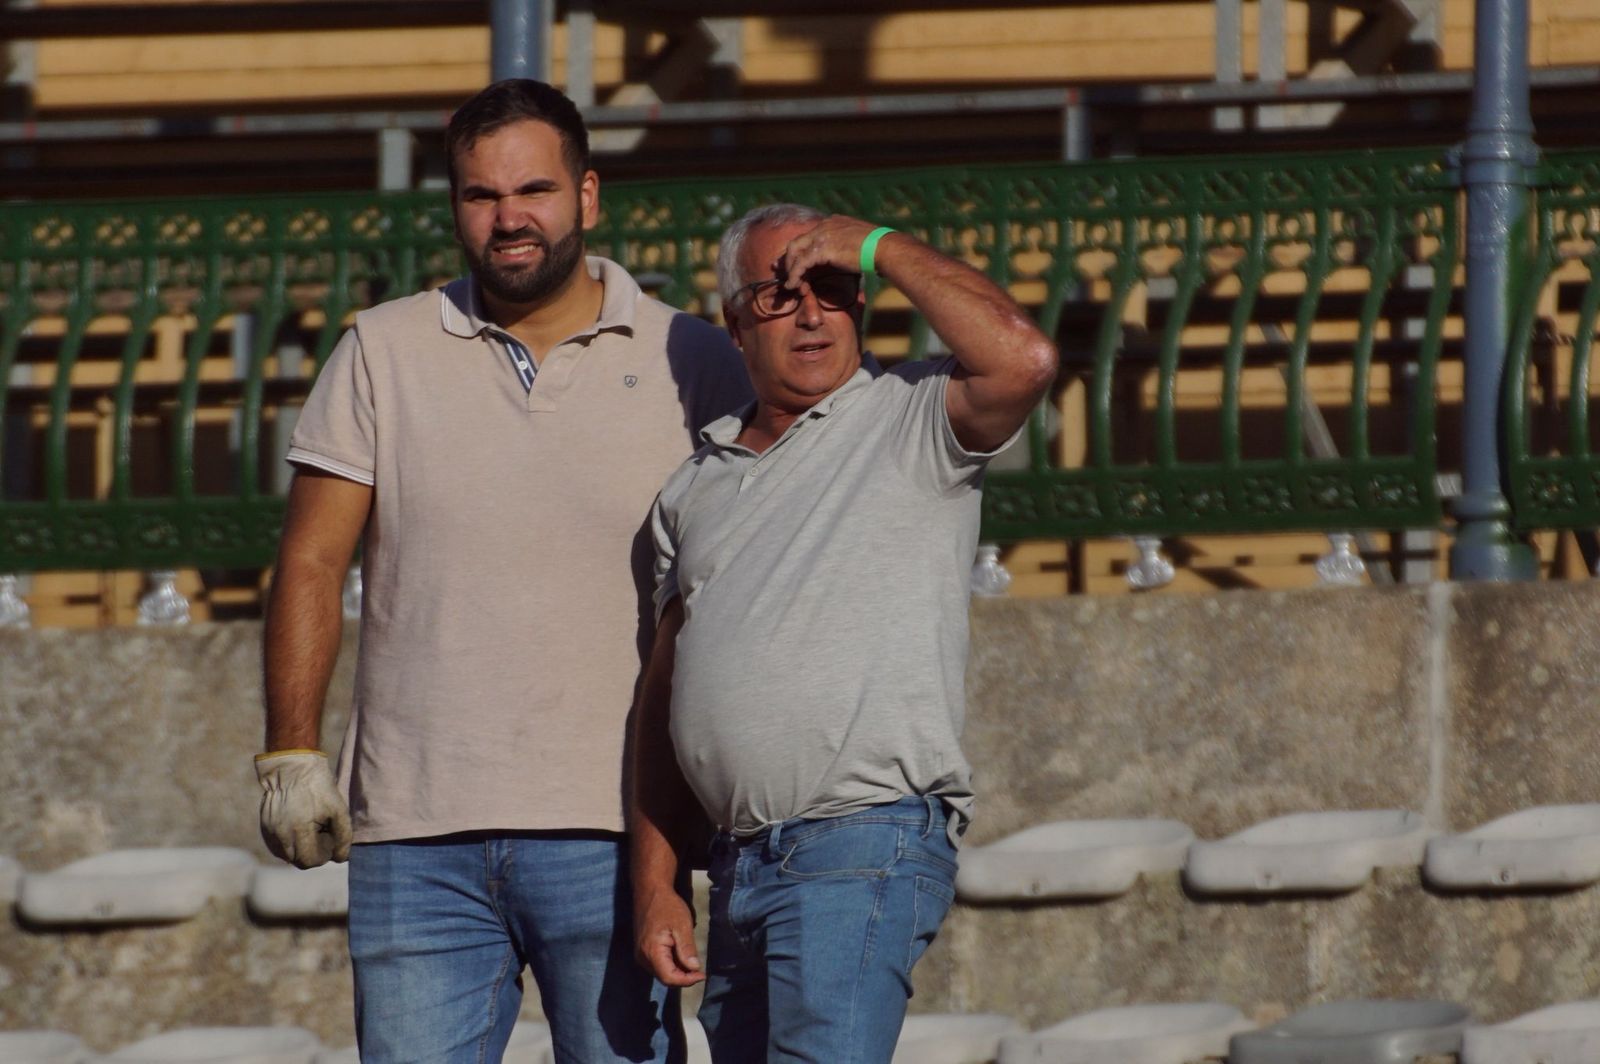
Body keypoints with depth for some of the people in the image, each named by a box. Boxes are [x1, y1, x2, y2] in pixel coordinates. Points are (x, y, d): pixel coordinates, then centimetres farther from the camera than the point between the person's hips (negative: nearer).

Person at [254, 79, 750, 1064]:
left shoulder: (690, 364, 5)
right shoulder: (385, 353, 9)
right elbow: (312, 566, 9)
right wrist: (292, 754, -1)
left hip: (610, 834, -1)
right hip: (416, 838, 1)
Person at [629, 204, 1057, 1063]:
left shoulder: (912, 421, 1)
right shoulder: (696, 485, 19)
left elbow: (1020, 361, -22)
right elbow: (664, 694, 19)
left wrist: (880, 248, -9)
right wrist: (653, 886, 11)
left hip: (865, 845, -7)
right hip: (741, 859, 7)